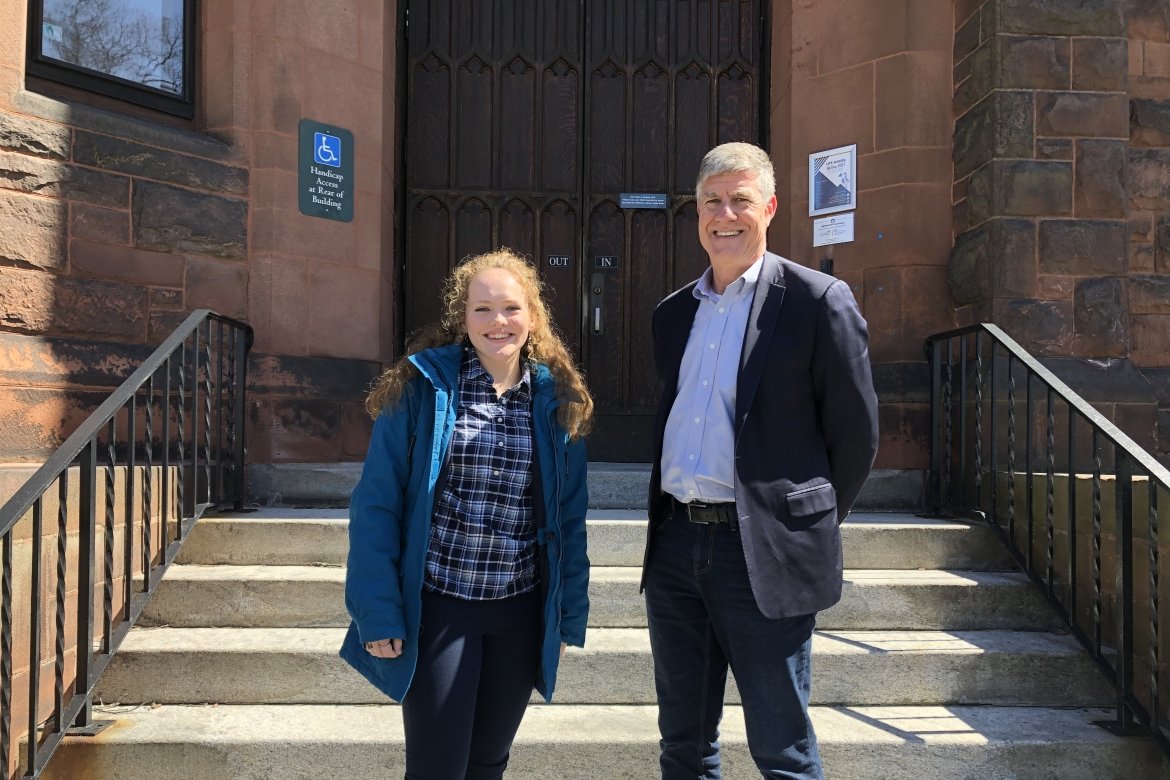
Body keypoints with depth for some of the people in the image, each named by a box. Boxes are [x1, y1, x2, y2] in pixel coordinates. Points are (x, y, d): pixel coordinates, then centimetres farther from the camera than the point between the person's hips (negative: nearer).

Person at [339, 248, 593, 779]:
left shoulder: (557, 400, 3)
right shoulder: (423, 385, -6)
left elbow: (569, 518, 7)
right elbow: (377, 503, -7)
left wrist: (569, 614, 6)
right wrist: (378, 611, -11)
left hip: (521, 612, 3)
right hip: (436, 607, -3)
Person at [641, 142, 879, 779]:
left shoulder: (817, 301, -6)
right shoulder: (673, 313, 12)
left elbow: (856, 433, -3)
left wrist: (810, 522, 3)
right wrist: (666, 523, 16)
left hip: (763, 553, -6)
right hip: (675, 546, 6)